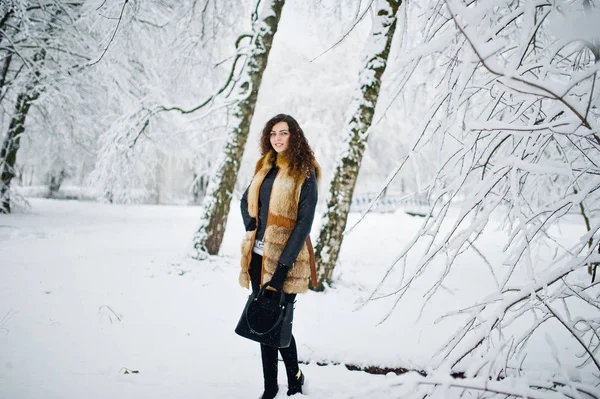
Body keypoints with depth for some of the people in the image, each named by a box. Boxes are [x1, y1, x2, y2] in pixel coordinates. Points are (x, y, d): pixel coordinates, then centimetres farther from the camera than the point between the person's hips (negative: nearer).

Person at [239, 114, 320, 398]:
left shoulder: (304, 172, -7)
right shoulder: (264, 166, 12)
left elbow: (304, 221, -13)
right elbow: (245, 201, 24)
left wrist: (284, 263, -19)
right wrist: (251, 227, 2)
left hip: (283, 258, -6)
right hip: (258, 256, 6)